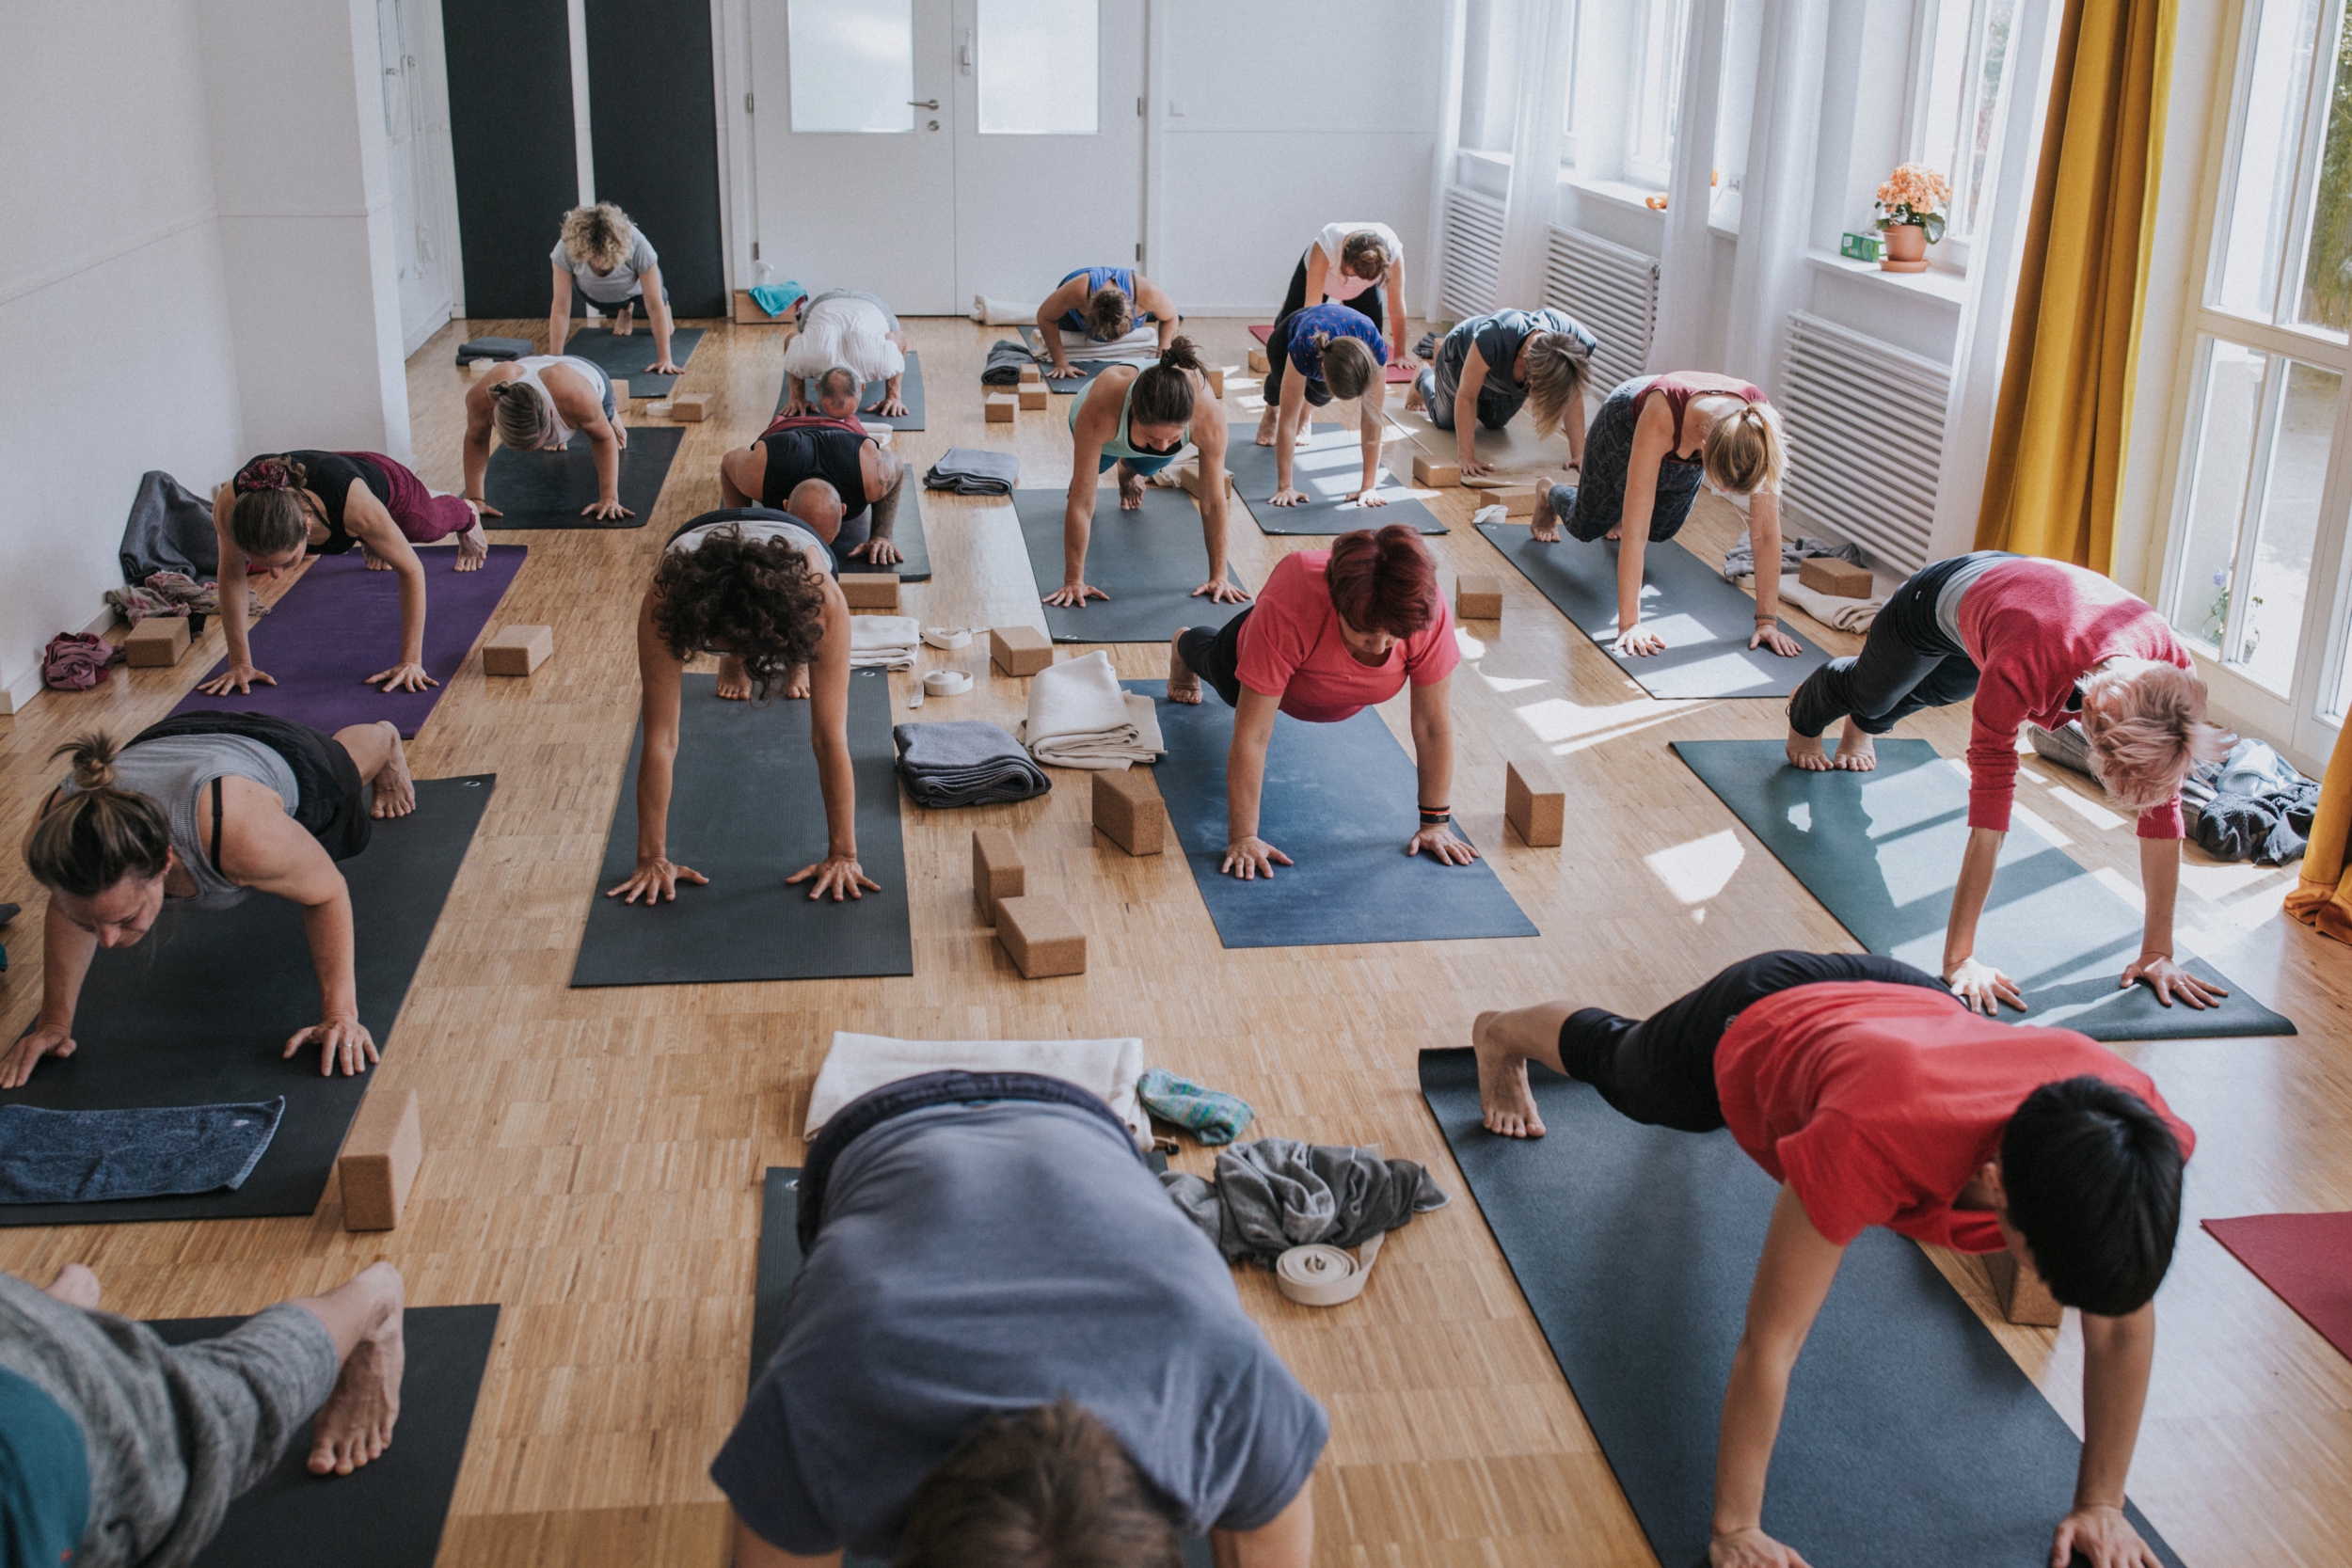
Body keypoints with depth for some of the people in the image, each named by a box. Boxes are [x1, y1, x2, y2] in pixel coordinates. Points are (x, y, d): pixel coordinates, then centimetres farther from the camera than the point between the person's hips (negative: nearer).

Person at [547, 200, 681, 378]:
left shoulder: (638, 248, -45)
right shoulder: (565, 251, -42)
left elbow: (655, 308, -41)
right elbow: (561, 310, -37)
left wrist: (664, 360, -42)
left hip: (635, 289, -1)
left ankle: (665, 304, 30)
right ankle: (624, 310, 51)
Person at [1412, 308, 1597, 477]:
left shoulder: (1576, 343, -40)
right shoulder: (1493, 338, -51)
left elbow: (1573, 399, -28)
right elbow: (1466, 397, -43)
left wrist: (1578, 455, -33)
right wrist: (1466, 458, -46)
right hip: (1462, 358, -4)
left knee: (1494, 423, 25)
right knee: (1446, 422, 18)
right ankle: (1423, 381, 48)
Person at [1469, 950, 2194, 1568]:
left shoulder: (2134, 1126, -41)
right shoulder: (1871, 1145, -53)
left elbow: (2122, 1325, -22)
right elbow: (1770, 1344, -41)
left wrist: (2100, 1505, -16)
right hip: (1755, 1020, -3)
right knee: (1617, 1069, 31)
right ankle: (1503, 1034, 65)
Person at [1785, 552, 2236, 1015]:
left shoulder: (2173, 671, -39)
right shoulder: (2021, 672, -53)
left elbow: (2163, 809, -31)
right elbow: (1989, 813, -50)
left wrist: (2158, 952, -28)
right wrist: (1958, 959, -48)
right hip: (1943, 597, -4)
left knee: (1937, 693, 37)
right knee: (1870, 694, 30)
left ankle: (1861, 728, 72)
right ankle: (1804, 720, 67)